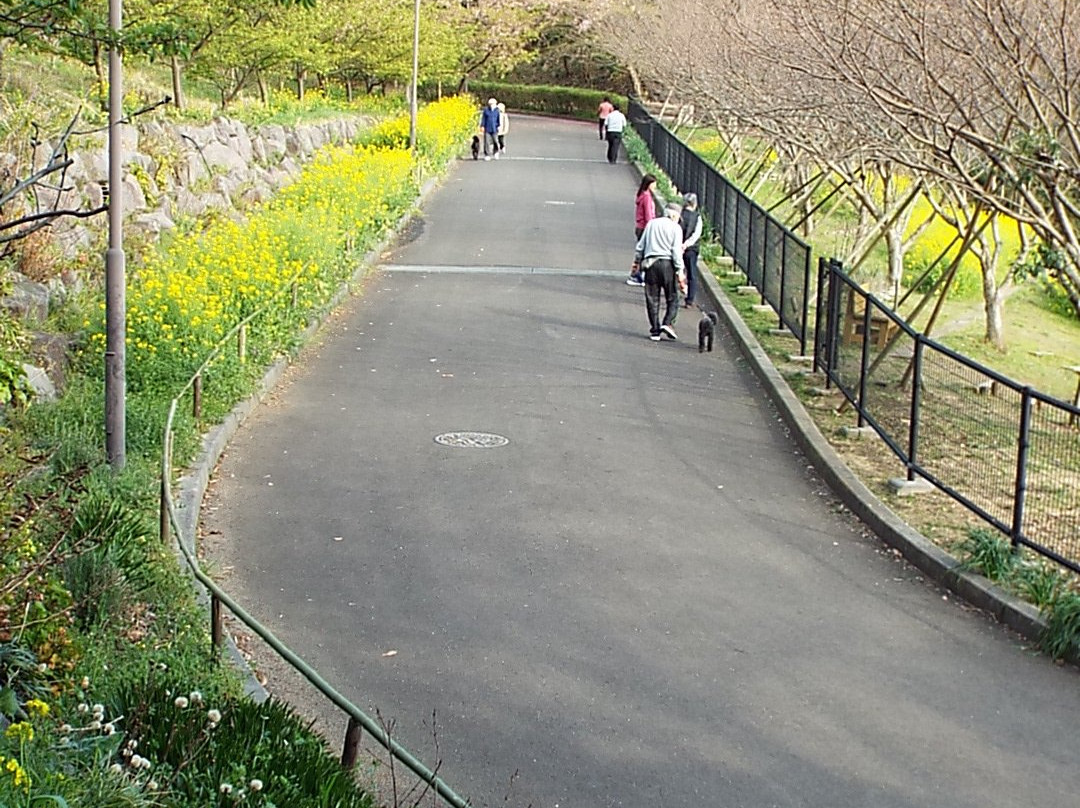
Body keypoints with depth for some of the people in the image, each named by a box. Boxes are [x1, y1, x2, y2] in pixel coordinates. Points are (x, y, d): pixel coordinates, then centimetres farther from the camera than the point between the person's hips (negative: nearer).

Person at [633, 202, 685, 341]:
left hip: (650, 263, 4)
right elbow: (676, 251, -8)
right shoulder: (675, 228, -1)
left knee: (652, 299, 7)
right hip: (667, 264, -4)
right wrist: (679, 270, -7)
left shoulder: (651, 224, 12)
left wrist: (637, 261, 26)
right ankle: (668, 323, -13)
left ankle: (655, 331, 6)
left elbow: (640, 246, 15)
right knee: (672, 298, 6)